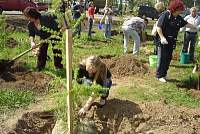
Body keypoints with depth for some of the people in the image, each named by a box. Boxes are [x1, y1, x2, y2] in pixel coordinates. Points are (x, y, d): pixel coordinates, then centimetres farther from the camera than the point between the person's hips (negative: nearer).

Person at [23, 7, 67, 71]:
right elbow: (31, 35, -12)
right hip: (44, 37, 4)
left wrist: (63, 25, -34)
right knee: (42, 50, -2)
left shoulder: (45, 17, -34)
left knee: (56, 50, -2)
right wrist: (32, 43, -32)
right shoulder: (30, 25, -17)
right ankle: (40, 66, 9)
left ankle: (58, 65, 11)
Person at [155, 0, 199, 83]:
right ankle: (159, 76, 4)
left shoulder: (178, 17, 12)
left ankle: (164, 74, 22)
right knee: (162, 58, -4)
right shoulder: (165, 15, -12)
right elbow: (158, 27, -15)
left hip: (171, 41, 8)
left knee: (168, 58, 11)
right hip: (164, 41, -8)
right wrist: (162, 37, -22)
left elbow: (186, 24, 20)